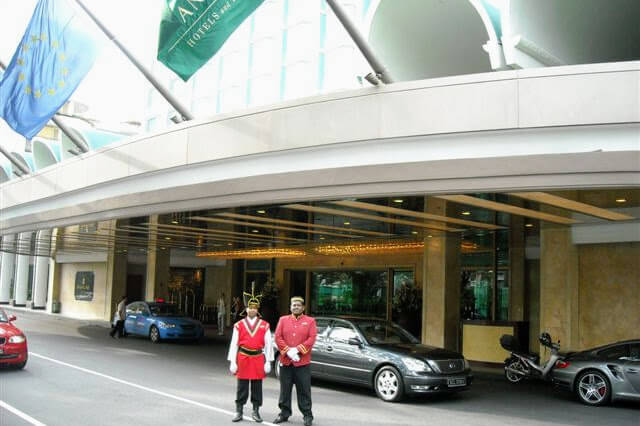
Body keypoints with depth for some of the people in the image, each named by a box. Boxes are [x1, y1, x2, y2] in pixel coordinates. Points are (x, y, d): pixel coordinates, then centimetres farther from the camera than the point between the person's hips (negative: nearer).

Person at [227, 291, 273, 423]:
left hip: (258, 359, 0)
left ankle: (256, 411, 18)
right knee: (242, 387, 5)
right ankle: (239, 412, 14)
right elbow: (234, 344, 2)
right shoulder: (239, 325, 2)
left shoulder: (264, 325, 2)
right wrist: (232, 362, -3)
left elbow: (268, 344, 2)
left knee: (257, 387, 7)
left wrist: (268, 362, -2)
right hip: (243, 358, 0)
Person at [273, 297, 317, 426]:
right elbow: (278, 337, 1)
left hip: (303, 362, -2)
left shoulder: (310, 321, 3)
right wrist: (288, 351, -12)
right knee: (285, 390, 9)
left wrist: (297, 350, -15)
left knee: (304, 390, 1)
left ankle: (307, 415, 9)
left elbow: (312, 339, -6)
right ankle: (284, 413, 22)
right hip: (285, 361, 2)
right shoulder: (283, 320, 9)